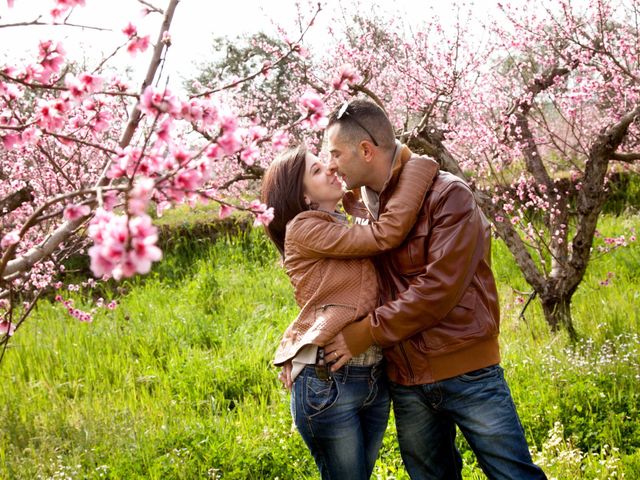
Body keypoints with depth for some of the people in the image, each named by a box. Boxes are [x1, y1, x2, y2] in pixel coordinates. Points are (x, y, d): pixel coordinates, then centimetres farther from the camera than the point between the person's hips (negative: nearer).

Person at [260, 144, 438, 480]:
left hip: (375, 378, 8)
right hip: (327, 382, -8)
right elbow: (387, 234, -14)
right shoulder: (303, 228, -8)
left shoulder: (348, 230, 19)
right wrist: (420, 166, -7)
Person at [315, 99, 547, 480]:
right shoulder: (363, 208, 9)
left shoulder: (448, 195, -12)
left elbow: (440, 289, -20)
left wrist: (363, 334, -17)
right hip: (405, 381, 6)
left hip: (468, 374, -6)